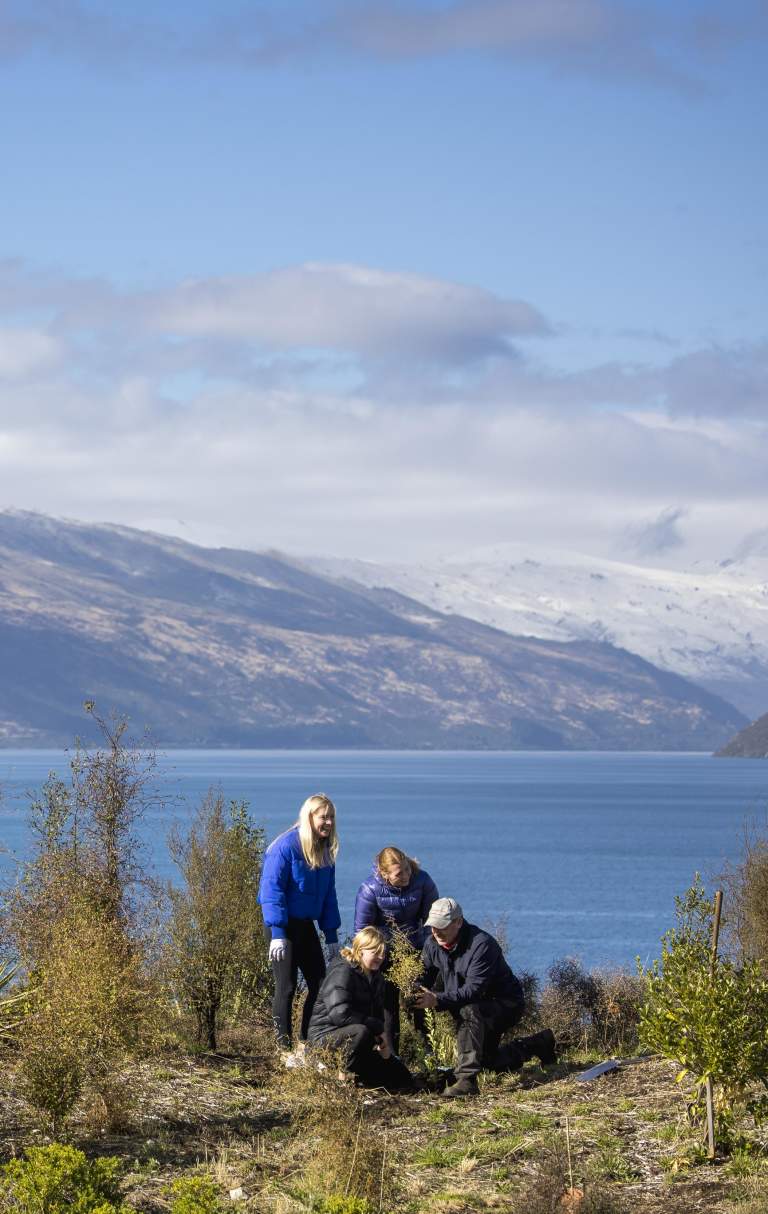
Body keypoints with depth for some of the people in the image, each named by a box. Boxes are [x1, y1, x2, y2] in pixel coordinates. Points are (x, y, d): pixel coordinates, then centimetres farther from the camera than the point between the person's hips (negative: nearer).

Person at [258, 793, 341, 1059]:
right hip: (282, 926, -7)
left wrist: (332, 936, 10)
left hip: (305, 924, 7)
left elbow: (328, 894, 13)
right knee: (286, 987, -3)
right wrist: (277, 935, -23)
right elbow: (272, 891, -18)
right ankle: (286, 1050, 5)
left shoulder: (325, 850, 6)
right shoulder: (286, 846, -16)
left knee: (319, 983, 5)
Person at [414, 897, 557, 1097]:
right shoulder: (432, 945, -7)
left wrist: (437, 1000, -48)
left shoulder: (481, 944, -31)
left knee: (470, 1011, -40)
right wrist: (414, 997, -32)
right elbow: (423, 979, -8)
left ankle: (466, 1079, -44)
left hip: (506, 1005, -9)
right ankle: (540, 1043, 44)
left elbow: (473, 990, -37)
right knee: (489, 1062, 21)